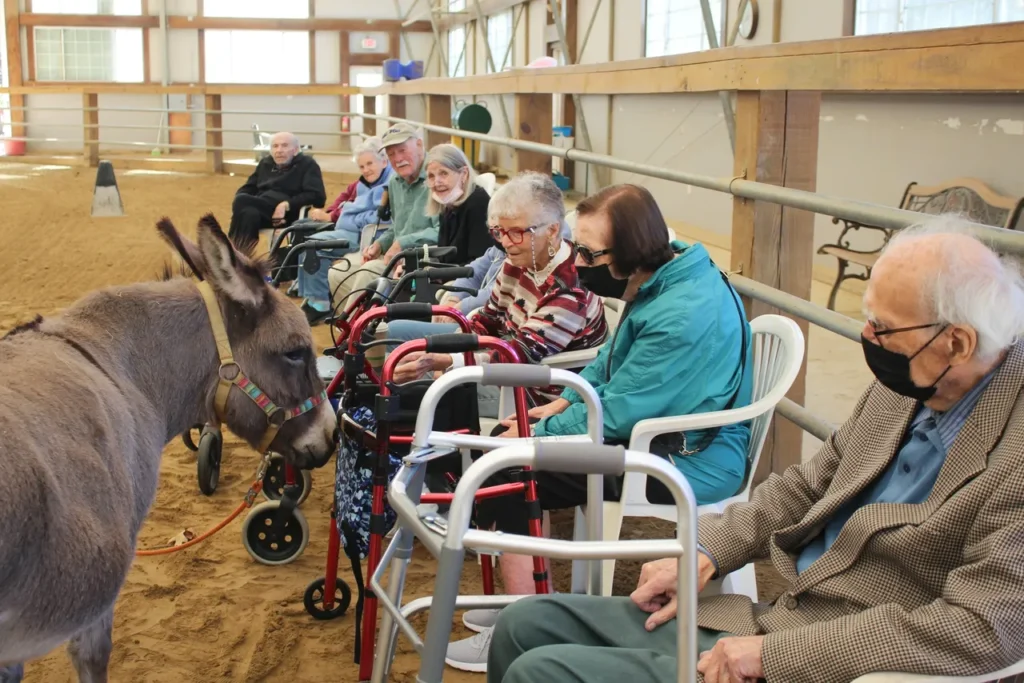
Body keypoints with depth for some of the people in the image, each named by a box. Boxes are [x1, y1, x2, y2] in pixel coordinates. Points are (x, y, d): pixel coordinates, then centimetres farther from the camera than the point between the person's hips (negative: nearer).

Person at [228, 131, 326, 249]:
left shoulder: (308, 164, 8)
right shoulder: (265, 163, 27)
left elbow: (317, 196, -5)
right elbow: (247, 189, 26)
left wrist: (286, 205, -18)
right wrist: (240, 202, 0)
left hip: (287, 214, -5)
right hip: (260, 210, 5)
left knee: (242, 201, -29)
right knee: (249, 213, -33)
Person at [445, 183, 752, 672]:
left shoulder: (683, 316, -28)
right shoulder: (665, 275, 2)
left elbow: (614, 415, -26)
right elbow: (613, 360, 16)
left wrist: (535, 435, -14)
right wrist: (563, 402, 4)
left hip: (688, 464, -10)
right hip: (654, 432, 10)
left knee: (505, 474, -13)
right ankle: (522, 602, 21)